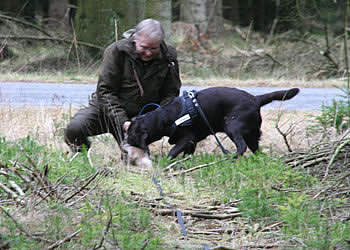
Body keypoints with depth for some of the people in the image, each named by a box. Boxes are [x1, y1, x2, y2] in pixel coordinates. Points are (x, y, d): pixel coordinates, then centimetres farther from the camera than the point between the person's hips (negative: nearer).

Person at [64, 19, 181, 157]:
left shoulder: (169, 56, -8)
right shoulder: (117, 51, -16)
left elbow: (171, 93, 0)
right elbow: (105, 91, -16)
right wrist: (122, 122, -27)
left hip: (141, 115, 2)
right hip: (107, 109, -2)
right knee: (74, 129, -26)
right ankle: (81, 150, 12)